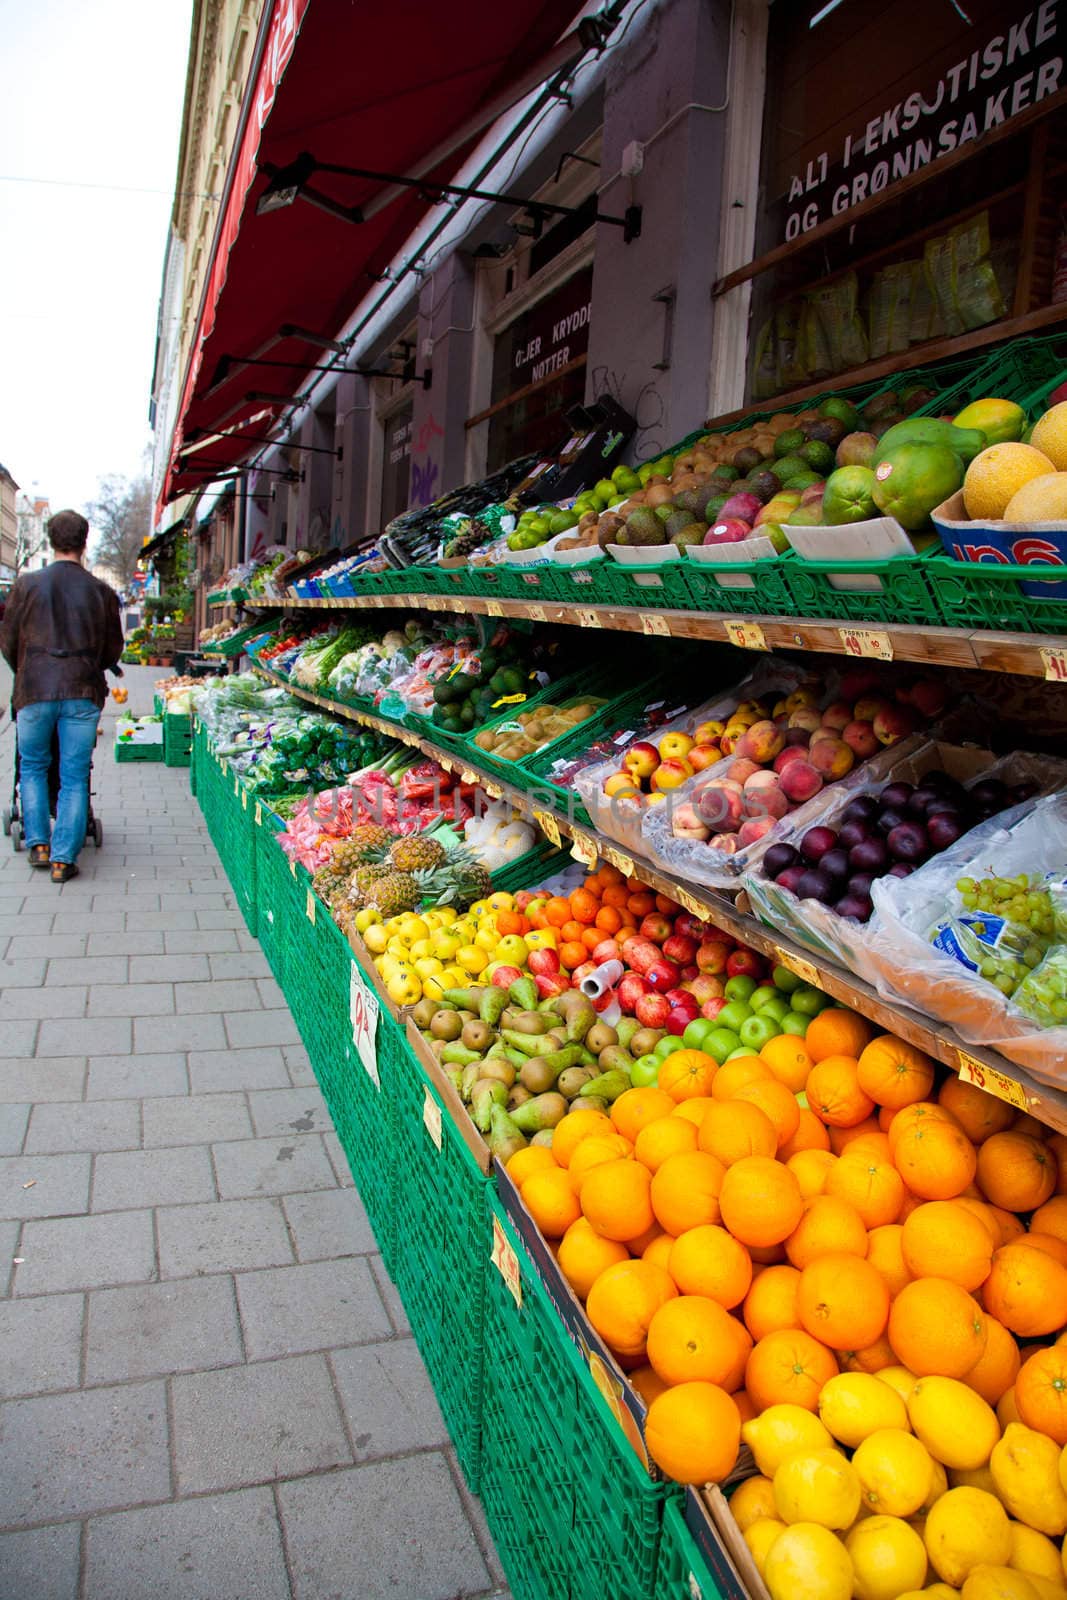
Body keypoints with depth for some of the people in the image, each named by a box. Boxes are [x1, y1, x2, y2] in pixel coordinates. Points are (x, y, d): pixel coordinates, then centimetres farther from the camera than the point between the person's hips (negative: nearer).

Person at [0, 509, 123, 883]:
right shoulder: (102, 593, 0)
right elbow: (113, 651, 8)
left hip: (35, 689, 0)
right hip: (83, 694, 0)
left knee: (32, 766, 20)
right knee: (74, 777, 5)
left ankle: (38, 844, 18)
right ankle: (63, 858, 5)